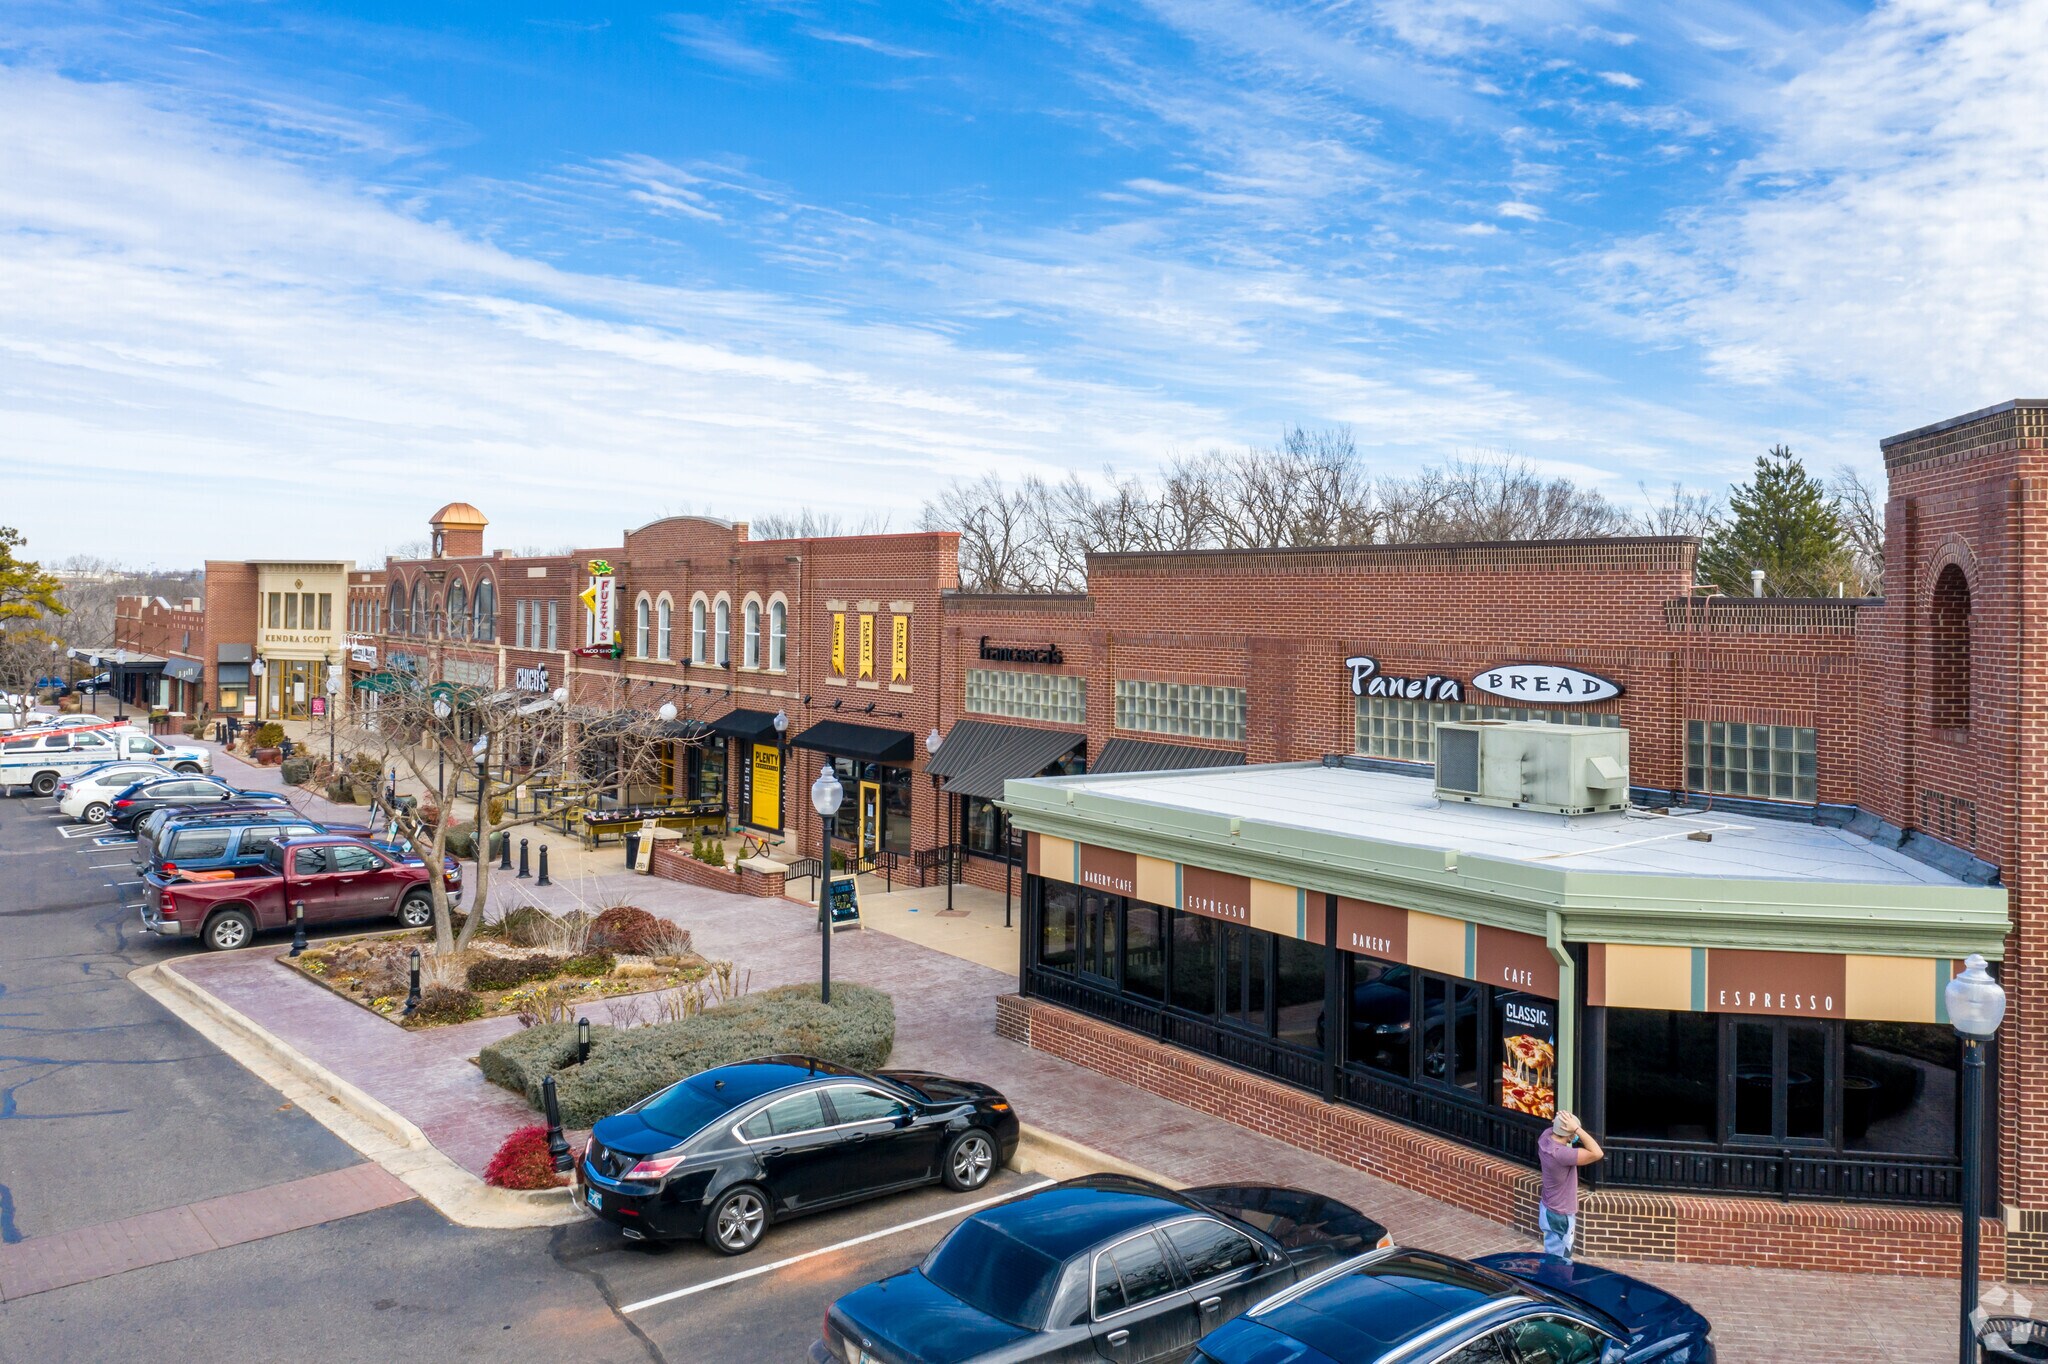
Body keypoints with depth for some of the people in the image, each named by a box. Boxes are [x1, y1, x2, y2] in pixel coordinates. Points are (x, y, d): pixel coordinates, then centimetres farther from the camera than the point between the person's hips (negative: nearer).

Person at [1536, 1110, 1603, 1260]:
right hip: (1560, 1216, -8)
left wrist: (1559, 1121, -13)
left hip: (1548, 1209, 8)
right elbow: (1597, 1153, -37)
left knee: (1551, 1256, 25)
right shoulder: (1561, 1154, -36)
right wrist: (1577, 1129, -36)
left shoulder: (1545, 1137, -12)